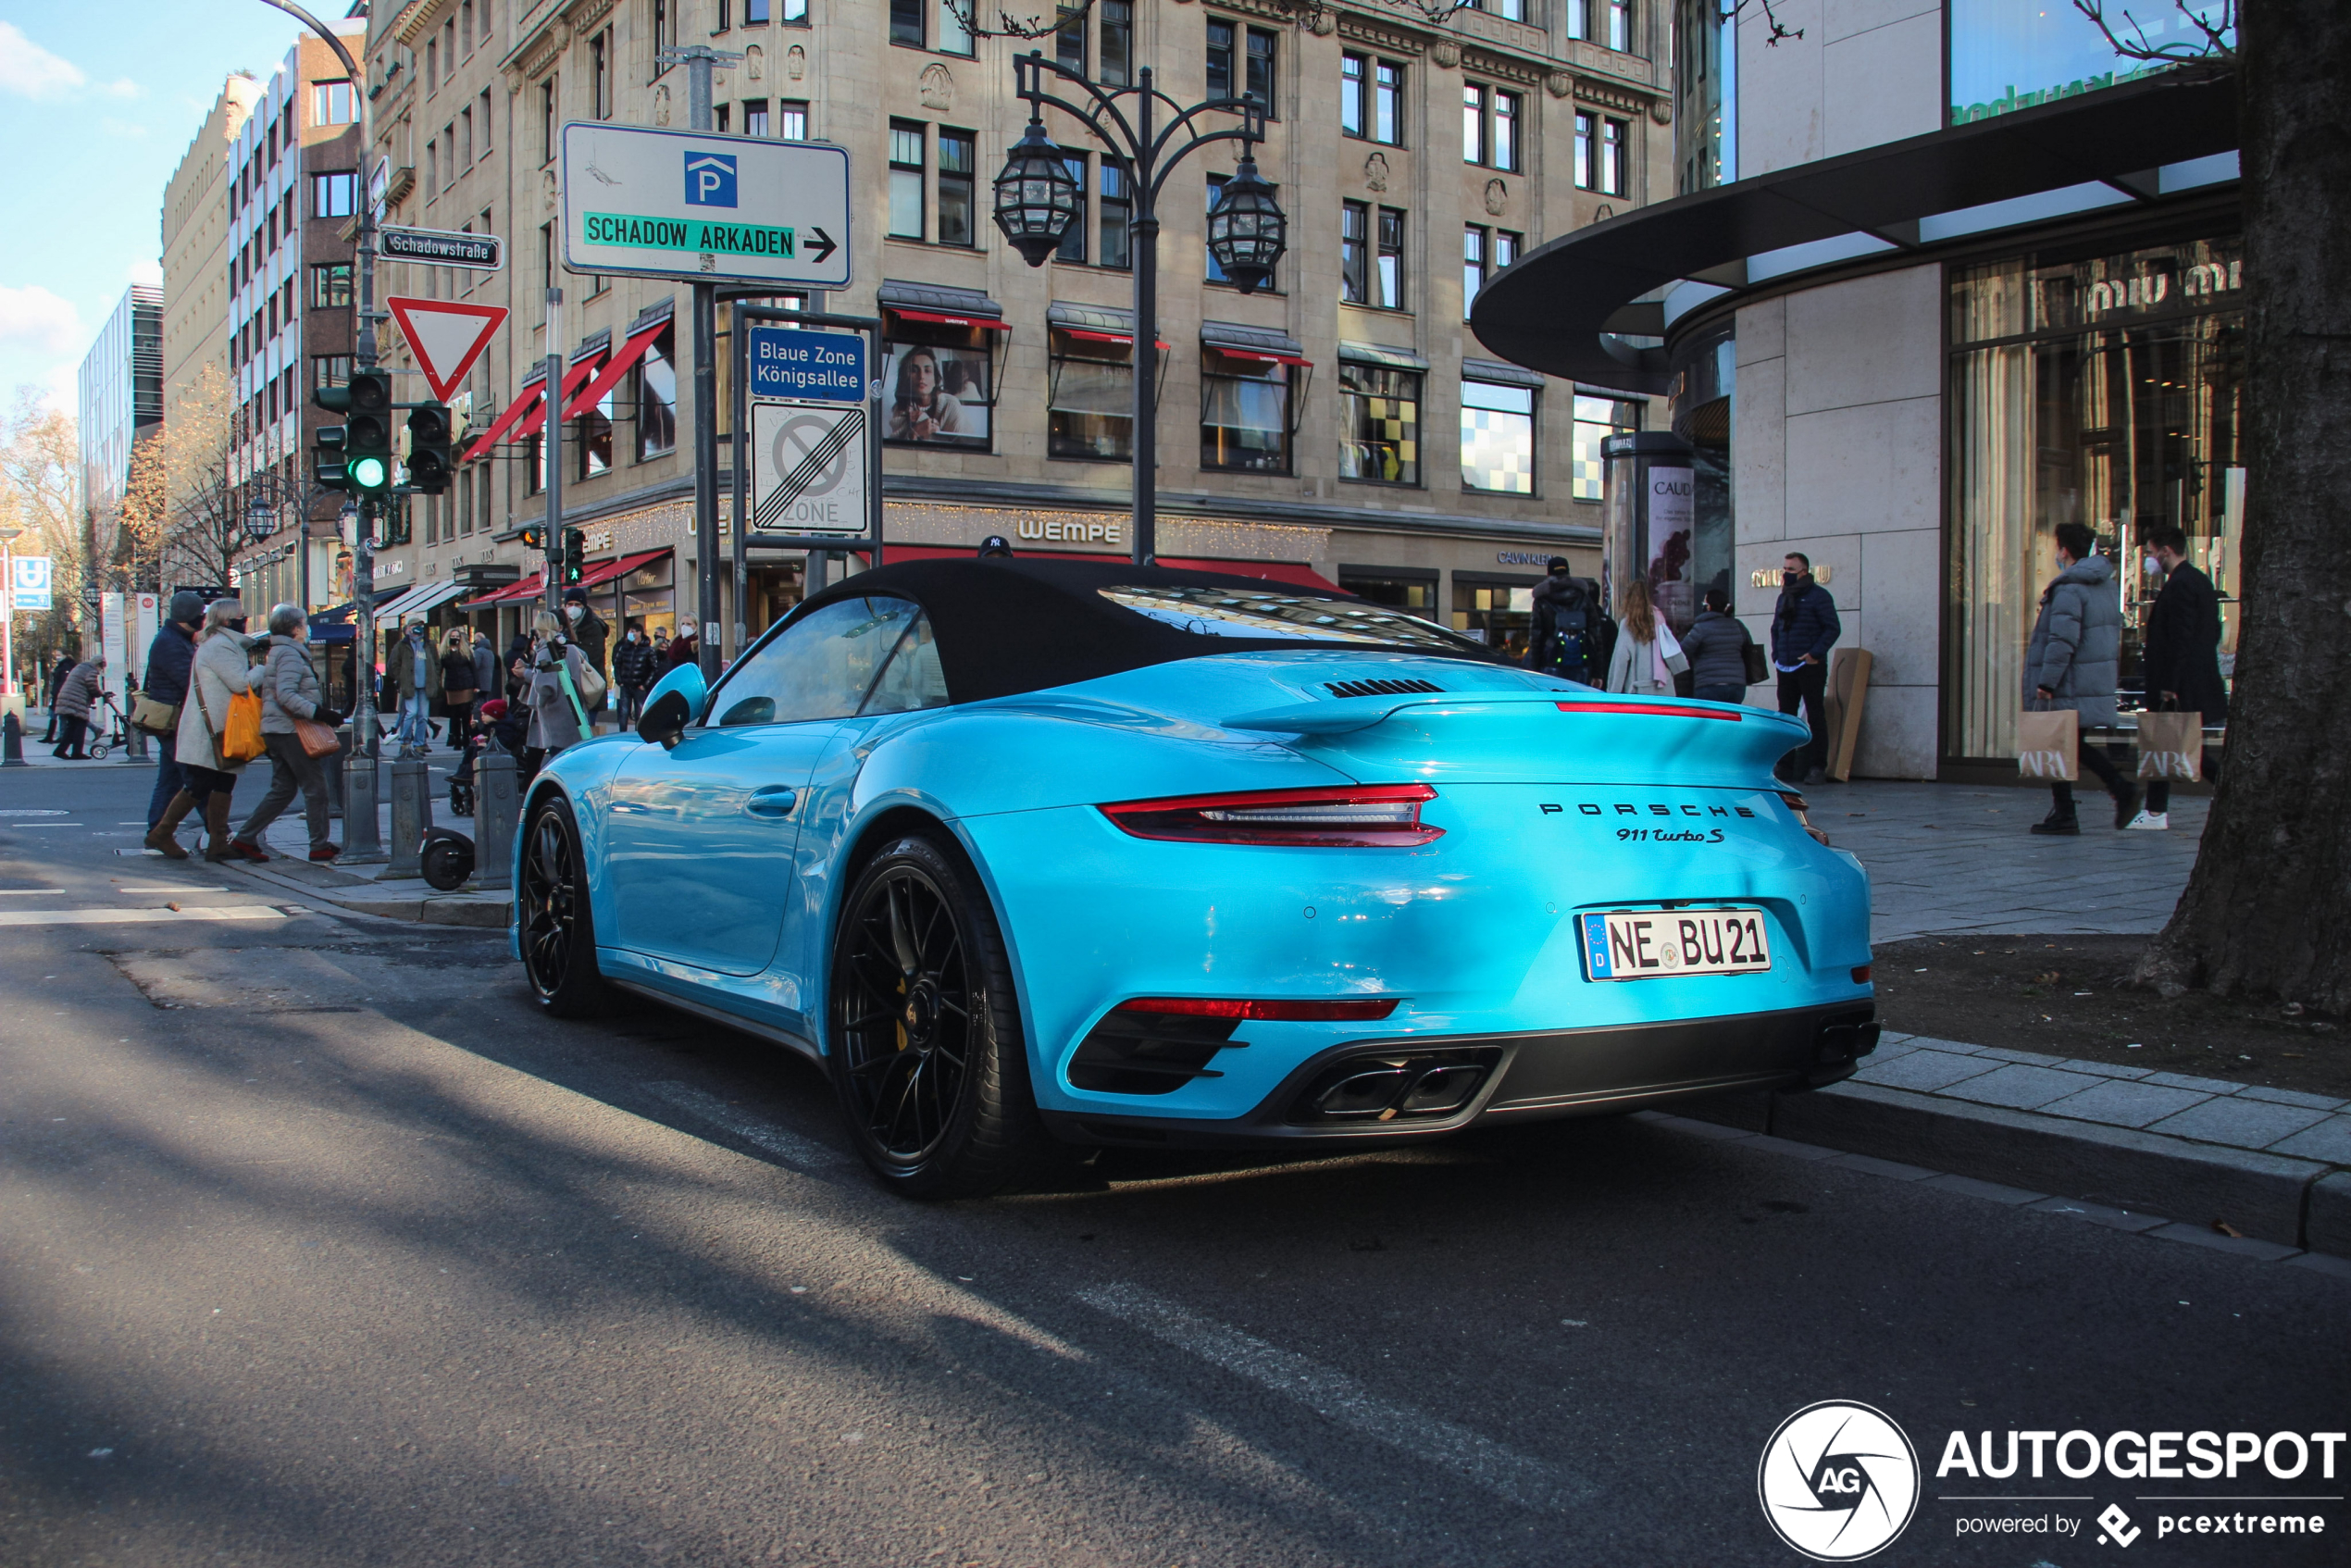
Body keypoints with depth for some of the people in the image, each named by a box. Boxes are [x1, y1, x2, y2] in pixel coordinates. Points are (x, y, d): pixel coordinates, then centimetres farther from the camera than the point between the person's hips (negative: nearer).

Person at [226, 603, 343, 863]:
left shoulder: (278, 653, 19)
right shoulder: (290, 654, -12)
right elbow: (286, 695, -22)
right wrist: (319, 713, -27)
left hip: (276, 731, 10)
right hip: (290, 731, -10)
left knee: (282, 790, 12)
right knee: (315, 786, -5)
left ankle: (245, 838, 10)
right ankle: (320, 846, -3)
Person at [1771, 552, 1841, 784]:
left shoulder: (1818, 596, -6)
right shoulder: (1784, 597, 16)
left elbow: (1833, 628, -10)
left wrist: (1816, 653, -17)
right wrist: (1776, 654, 10)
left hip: (1810, 667, -7)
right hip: (1786, 668, 7)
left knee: (1815, 716, -3)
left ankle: (1817, 767, -1)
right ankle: (1784, 763, 16)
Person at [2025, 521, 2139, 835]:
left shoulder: (2069, 589, -16)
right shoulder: (2106, 584, 14)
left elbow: (2062, 641, -22)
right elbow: (2114, 635, 18)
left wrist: (2046, 682, -20)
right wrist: (2112, 675, 21)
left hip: (2068, 687, -9)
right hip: (2098, 686, 9)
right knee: (2075, 744, 18)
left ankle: (2063, 815, 3)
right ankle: (2121, 787, 5)